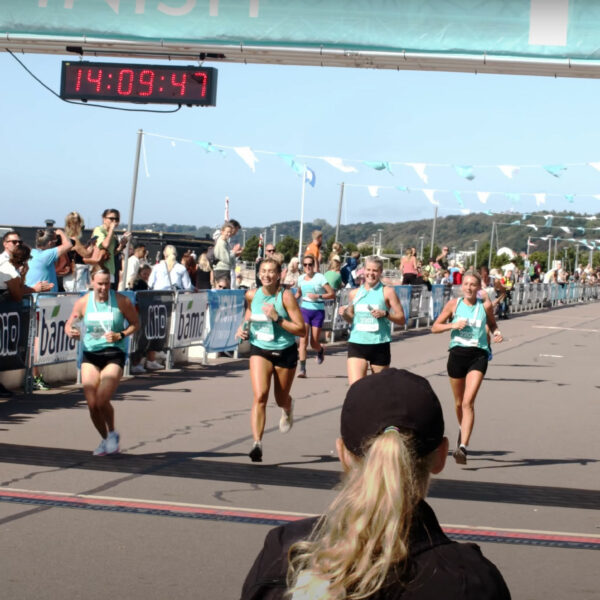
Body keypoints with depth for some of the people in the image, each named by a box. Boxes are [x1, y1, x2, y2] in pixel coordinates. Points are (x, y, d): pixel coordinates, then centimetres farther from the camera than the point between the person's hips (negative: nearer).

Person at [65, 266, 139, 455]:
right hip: (90, 355, 3)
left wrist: (120, 335, -13)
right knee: (92, 404, -2)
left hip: (114, 355, -3)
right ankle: (105, 439, 24)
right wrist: (71, 332, -14)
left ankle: (112, 434, 11)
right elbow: (69, 325, 9)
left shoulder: (121, 301, -6)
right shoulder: (83, 302, -1)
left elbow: (135, 324, 4)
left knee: (102, 400, -17)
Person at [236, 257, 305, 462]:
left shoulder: (286, 296, -15)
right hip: (259, 350, 1)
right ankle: (257, 443, -22)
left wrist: (277, 318, -26)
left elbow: (301, 330, -17)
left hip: (285, 352, -1)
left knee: (281, 399, 16)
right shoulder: (252, 295, -5)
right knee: (260, 396, -20)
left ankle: (288, 409, 55)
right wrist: (243, 328, 1)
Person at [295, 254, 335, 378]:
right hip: (304, 310, 3)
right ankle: (302, 369, -15)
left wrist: (318, 296, -22)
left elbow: (332, 294, -10)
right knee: (303, 339, -14)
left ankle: (321, 350, 39)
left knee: (314, 343, 1)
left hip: (318, 311, -3)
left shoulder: (320, 278, -7)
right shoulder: (301, 278, 7)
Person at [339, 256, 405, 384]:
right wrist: (344, 315, -1)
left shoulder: (387, 292, -1)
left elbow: (401, 319, -1)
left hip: (380, 346, -1)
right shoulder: (354, 293, 9)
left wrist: (385, 314, -17)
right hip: (357, 344, 1)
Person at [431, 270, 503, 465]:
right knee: (459, 402, 15)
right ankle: (463, 429, 46)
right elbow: (435, 327, 5)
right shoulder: (454, 304, 1)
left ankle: (463, 447, -21)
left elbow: (492, 323, 19)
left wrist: (496, 333, -2)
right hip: (457, 354, 2)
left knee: (468, 402, -16)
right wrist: (453, 325, -12)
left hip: (478, 355, -2)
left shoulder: (485, 305, 1)